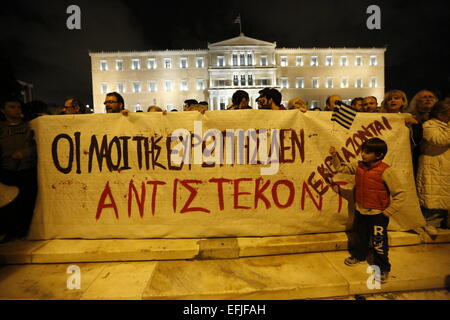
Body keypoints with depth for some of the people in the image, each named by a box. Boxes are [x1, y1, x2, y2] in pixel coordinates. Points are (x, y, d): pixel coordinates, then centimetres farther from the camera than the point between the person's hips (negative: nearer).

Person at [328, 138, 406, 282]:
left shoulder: (385, 171, -22)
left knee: (379, 243, 7)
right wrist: (335, 156, -11)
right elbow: (341, 168, 6)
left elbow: (400, 194, -18)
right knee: (360, 236, 24)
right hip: (360, 211, 6)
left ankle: (383, 268, 29)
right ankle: (359, 256, 48)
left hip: (377, 214, -6)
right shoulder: (358, 166, -4)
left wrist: (388, 212, -17)